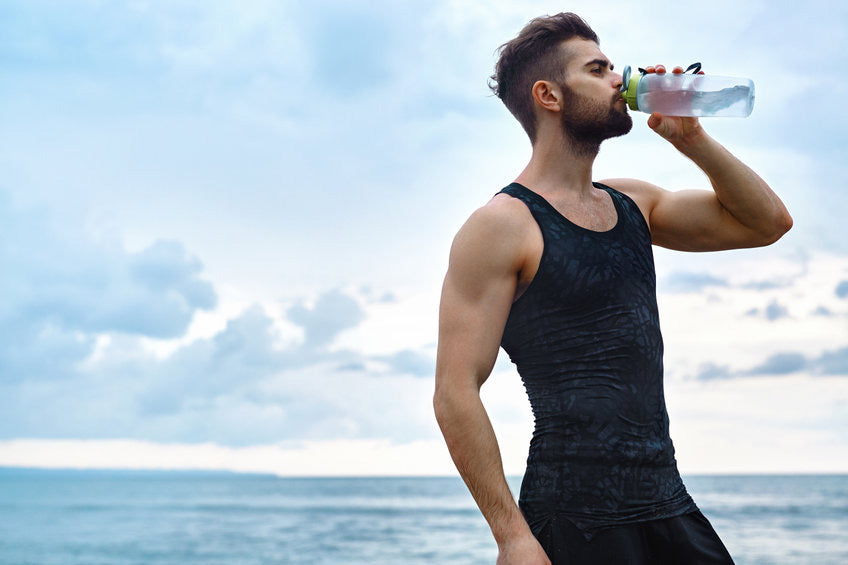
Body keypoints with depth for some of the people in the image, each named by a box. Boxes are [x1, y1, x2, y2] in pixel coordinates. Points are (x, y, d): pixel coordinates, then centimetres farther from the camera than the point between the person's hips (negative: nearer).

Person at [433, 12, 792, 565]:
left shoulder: (631, 204, 13)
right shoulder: (502, 226, -8)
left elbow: (767, 221, 17)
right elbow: (456, 393, -13)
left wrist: (691, 137, 5)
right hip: (576, 516, -7)